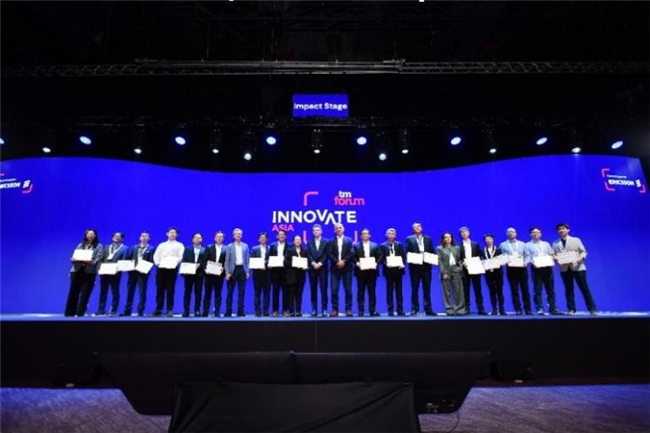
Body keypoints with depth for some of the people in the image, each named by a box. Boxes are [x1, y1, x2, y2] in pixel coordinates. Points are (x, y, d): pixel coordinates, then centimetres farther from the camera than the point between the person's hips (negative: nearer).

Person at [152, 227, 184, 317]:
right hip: (161, 268, 3)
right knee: (160, 290, 3)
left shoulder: (179, 245, 10)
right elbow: (156, 256, 11)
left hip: (172, 269, -3)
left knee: (170, 290, -3)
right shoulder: (161, 245, 22)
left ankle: (170, 310, 1)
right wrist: (158, 263, -9)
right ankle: (158, 310, 8)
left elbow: (180, 257, -4)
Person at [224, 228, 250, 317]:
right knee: (230, 292, 3)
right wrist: (227, 273, -9)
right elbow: (227, 261, 0)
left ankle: (240, 311, 8)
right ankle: (228, 311, 10)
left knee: (241, 291, 3)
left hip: (242, 270, 2)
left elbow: (247, 260, 8)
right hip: (233, 270, -2)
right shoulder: (229, 246, 4)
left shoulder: (245, 246, 9)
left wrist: (247, 271, 0)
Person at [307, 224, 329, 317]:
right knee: (313, 289, 2)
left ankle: (324, 309, 0)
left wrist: (319, 264, -13)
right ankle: (314, 309, 7)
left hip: (322, 268, -2)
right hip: (312, 268, 2)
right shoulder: (309, 242, 13)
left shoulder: (326, 241, 6)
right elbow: (308, 255, 4)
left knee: (323, 289, -3)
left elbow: (326, 254, -2)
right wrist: (313, 263, -12)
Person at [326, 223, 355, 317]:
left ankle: (348, 309, 9)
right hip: (335, 268, 1)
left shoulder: (349, 240, 9)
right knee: (334, 290, -2)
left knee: (348, 289, 1)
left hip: (347, 268, 0)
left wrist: (343, 261, -15)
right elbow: (329, 254, 0)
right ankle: (335, 309, 4)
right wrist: (337, 261, -15)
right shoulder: (331, 241, 10)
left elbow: (352, 253, -2)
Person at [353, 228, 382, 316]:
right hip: (361, 271, -1)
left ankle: (372, 310, 9)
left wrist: (376, 263, -11)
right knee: (361, 292, 3)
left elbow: (379, 256, 5)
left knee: (372, 292, 3)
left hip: (372, 271, 1)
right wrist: (357, 263, -16)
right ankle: (361, 311, 8)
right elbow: (353, 257, 1)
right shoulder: (356, 245, 7)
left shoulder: (375, 245, 11)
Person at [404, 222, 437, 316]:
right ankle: (414, 309, 9)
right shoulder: (409, 239, 6)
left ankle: (428, 309, 9)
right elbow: (407, 253, 1)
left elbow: (432, 252, 10)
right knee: (414, 289, 3)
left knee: (427, 289, 4)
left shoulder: (428, 239, 14)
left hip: (426, 266, 2)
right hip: (415, 266, -2)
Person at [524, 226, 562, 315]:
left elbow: (552, 255, 15)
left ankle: (552, 308, 8)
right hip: (536, 268, -3)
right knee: (537, 290, -5)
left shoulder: (546, 244, 20)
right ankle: (539, 309, -3)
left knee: (550, 289, 4)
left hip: (547, 268, 4)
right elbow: (527, 257, 0)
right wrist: (532, 263, -19)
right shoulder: (528, 245, 8)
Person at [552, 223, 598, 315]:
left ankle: (592, 309, 5)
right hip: (564, 268, 1)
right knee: (568, 290, 4)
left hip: (578, 267, -1)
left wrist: (581, 258, -16)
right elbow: (553, 255, 8)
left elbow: (583, 251, 5)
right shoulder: (555, 243, 12)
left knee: (584, 289, -1)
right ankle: (571, 310, 9)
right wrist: (556, 258, -14)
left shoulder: (576, 240, 9)